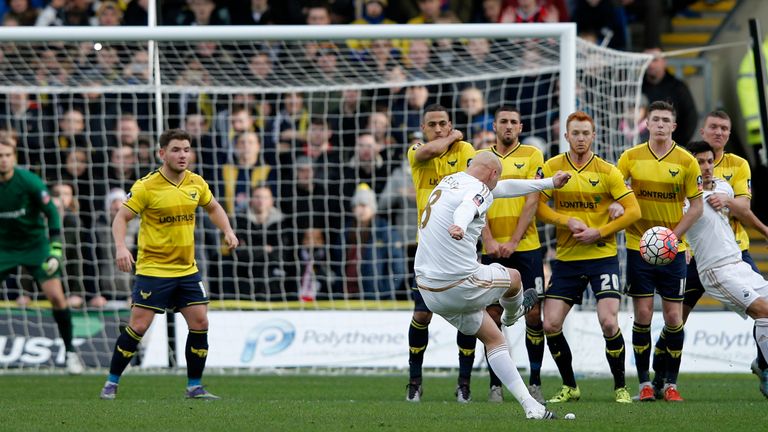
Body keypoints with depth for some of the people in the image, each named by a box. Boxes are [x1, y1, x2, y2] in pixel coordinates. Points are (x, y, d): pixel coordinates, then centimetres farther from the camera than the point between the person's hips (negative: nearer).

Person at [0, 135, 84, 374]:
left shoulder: (29, 181, -17)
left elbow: (51, 212, -9)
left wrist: (56, 249, -15)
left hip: (35, 244, -2)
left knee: (56, 296, -11)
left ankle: (70, 352, 3)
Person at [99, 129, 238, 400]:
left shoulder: (196, 183, 3)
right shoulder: (146, 187, -12)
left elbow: (213, 207, 21)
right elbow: (121, 217, -9)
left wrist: (228, 231, 4)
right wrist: (121, 247, -27)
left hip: (187, 269, 5)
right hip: (153, 269, -5)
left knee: (200, 322, -1)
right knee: (139, 325, -8)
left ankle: (195, 387, 10)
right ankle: (111, 383, 5)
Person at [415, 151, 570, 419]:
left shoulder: (449, 181, 16)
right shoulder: (479, 189, -13)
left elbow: (504, 188, 28)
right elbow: (466, 208, -40)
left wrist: (549, 183, 36)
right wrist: (460, 226, -63)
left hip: (429, 291, 9)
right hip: (461, 284, -9)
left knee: (493, 338, 17)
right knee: (513, 277, 22)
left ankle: (529, 405, 14)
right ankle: (512, 314, 54)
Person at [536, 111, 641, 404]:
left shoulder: (607, 171, -4)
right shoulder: (553, 168, 2)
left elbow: (633, 211, -5)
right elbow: (539, 206, 1)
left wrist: (599, 232, -14)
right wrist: (568, 221, -15)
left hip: (602, 256, -3)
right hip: (566, 258, 3)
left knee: (608, 322, -17)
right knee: (550, 325, -4)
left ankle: (620, 387, 1)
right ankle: (569, 387, 16)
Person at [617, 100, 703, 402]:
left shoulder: (686, 161, -2)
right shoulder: (631, 157, 0)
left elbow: (697, 206, 1)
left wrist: (673, 236, -9)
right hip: (638, 248, 0)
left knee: (674, 318, -1)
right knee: (643, 315, -2)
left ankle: (671, 383, 10)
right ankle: (644, 383, 6)